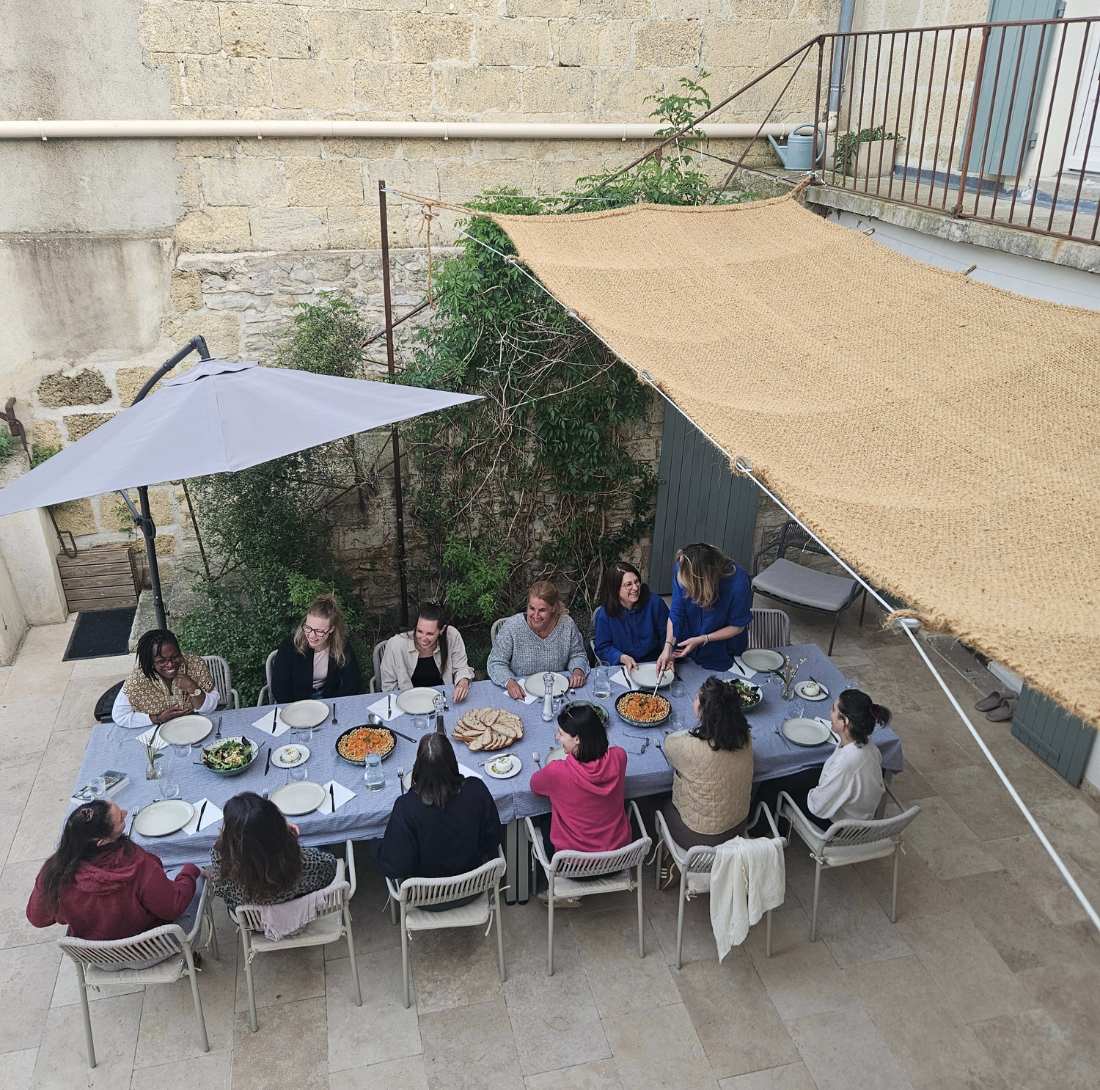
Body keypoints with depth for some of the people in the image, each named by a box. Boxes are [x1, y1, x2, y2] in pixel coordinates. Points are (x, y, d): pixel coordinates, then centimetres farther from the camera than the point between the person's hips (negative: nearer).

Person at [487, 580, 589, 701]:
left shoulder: (567, 624, -2)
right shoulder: (511, 626, -9)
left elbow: (578, 655, 15)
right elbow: (496, 663, -4)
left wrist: (578, 671, -7)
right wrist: (509, 682, -23)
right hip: (522, 694, -1)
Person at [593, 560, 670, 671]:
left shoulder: (655, 603, -4)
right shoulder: (604, 614, -6)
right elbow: (602, 648, -1)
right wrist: (623, 658, -18)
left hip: (655, 665, 2)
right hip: (622, 668, -2)